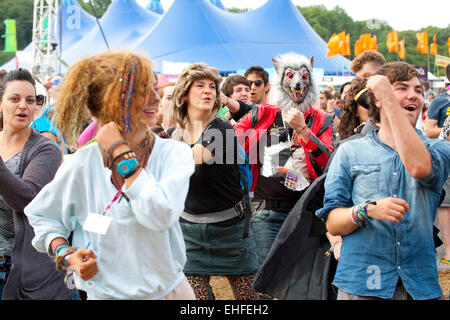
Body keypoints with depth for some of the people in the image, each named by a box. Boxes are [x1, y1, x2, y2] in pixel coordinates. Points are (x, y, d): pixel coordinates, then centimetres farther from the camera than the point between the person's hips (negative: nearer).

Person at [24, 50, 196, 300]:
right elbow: (41, 215, 7)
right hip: (105, 293, 0)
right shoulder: (81, 164, -9)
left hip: (169, 290, 0)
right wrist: (65, 254, -9)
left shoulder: (174, 153, -10)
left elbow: (161, 215, -27)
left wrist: (121, 154, -21)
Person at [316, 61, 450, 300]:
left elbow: (419, 167, -17)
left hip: (421, 287, 1)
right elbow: (332, 223, 2)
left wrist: (389, 100, -13)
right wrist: (367, 210, -19)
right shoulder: (349, 152, 7)